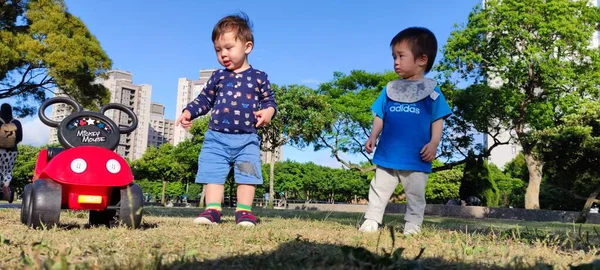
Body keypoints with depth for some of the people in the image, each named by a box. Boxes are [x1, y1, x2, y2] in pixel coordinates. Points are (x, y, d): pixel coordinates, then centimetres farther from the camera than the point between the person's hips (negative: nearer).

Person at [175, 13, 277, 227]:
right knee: (212, 173, -1)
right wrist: (189, 112, 0)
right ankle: (212, 210, 3)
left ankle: (244, 211, 2)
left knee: (247, 175, -5)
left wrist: (268, 111, -16)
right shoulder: (218, 77, 11)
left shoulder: (258, 77, 5)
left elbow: (269, 99, 6)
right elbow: (204, 99, 14)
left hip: (247, 139, -2)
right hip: (216, 137, 2)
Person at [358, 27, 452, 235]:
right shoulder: (390, 89, 8)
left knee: (415, 195, 8)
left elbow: (437, 120, -2)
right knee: (379, 190, 8)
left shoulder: (431, 90, -1)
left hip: (416, 157, -3)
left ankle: (413, 227, 18)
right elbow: (380, 116, 10)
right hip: (387, 154, 3)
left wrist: (434, 143, -14)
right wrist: (373, 137, -1)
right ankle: (371, 222, 16)